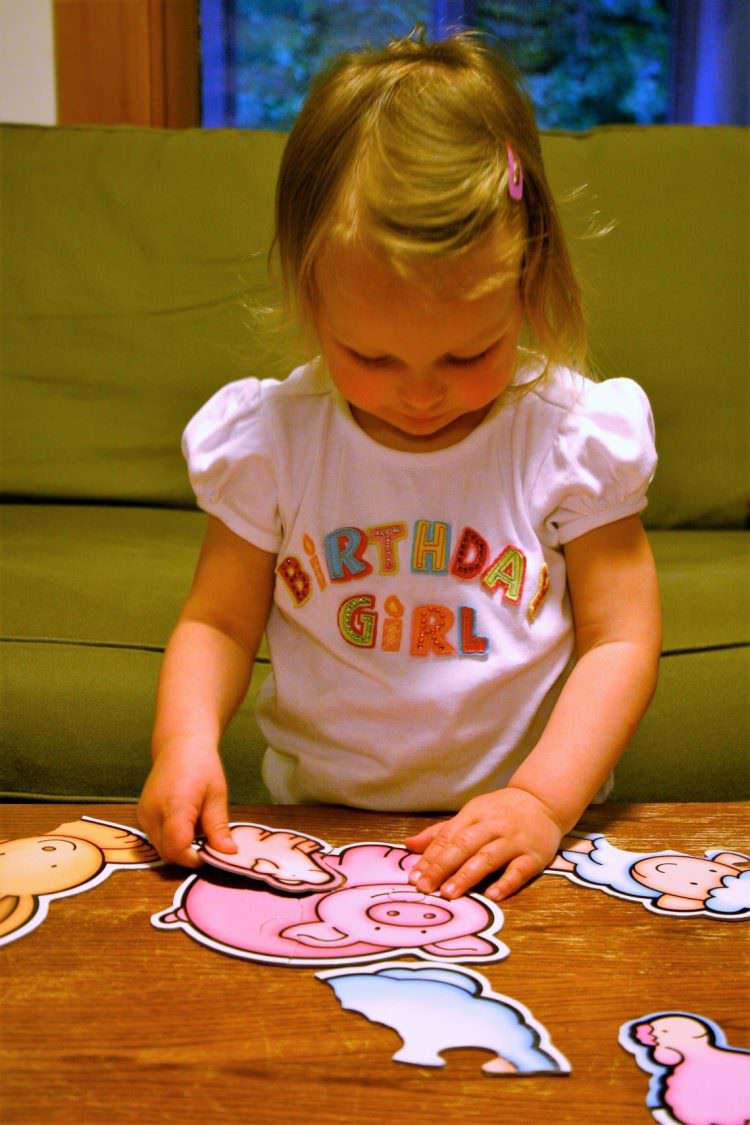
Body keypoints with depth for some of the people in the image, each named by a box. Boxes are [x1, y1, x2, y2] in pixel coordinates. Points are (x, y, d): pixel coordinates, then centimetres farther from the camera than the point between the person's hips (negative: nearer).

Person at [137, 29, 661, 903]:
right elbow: (218, 622, 4)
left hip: (522, 836, -1)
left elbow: (620, 638, -4)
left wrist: (544, 801, -16)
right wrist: (186, 740, -15)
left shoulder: (575, 437, -7)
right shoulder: (268, 438, -4)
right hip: (318, 825, 1)